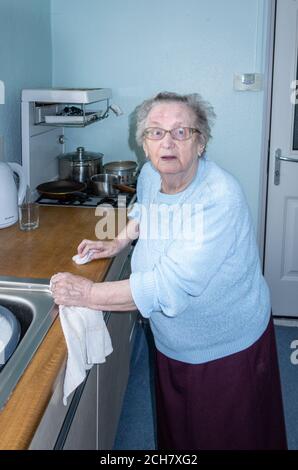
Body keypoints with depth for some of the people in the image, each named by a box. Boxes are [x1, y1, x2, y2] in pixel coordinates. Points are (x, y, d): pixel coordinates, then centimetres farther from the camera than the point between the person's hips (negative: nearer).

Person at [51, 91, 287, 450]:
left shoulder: (221, 198, -33)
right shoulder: (149, 175, -9)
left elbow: (169, 287, -36)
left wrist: (87, 293, -30)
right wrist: (119, 242, 9)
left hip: (227, 351, -6)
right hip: (172, 346, 7)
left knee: (229, 437, 17)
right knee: (175, 433, 27)